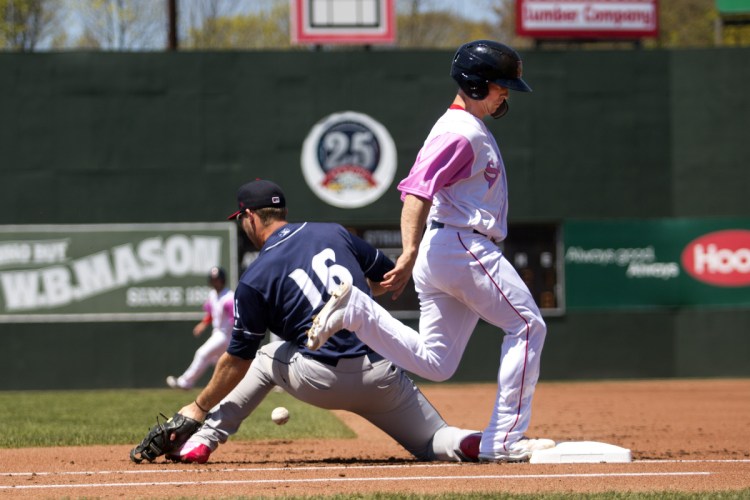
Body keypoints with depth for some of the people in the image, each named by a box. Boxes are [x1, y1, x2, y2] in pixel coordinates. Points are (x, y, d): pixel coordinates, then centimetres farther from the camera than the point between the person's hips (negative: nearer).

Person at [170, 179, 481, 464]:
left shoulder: (254, 280, 0)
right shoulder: (335, 233, 12)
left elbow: (238, 359, 4)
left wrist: (199, 408, 15)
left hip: (319, 383, -2)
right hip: (381, 378, 2)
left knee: (263, 358, 28)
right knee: (435, 442, 15)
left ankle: (201, 441, 18)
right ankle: (467, 444, -23)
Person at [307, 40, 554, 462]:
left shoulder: (470, 129, 20)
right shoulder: (461, 132, -13)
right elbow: (417, 191, -24)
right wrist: (410, 255, -35)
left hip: (439, 253, 10)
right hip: (464, 247, -10)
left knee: (433, 363, 7)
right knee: (527, 325, -2)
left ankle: (357, 310, -2)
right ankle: (504, 440, -5)